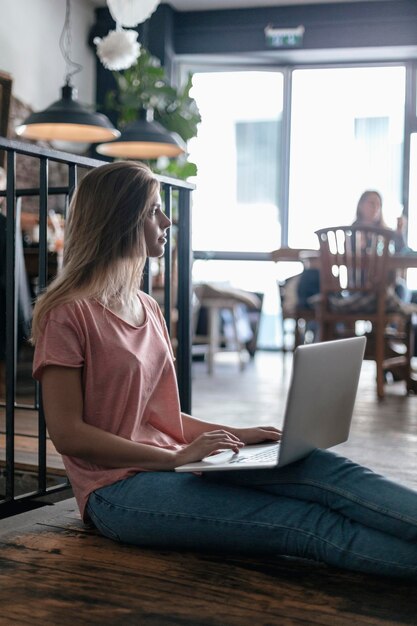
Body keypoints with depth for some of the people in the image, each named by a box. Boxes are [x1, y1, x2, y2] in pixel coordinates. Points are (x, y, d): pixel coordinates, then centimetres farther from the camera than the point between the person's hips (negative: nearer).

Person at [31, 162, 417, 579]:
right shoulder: (67, 313, -8)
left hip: (169, 463, 7)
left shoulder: (147, 308, 15)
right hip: (118, 489, -6)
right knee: (309, 522, -24)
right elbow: (67, 434, -13)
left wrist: (233, 434, 4)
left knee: (318, 466, -20)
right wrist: (176, 456, -17)